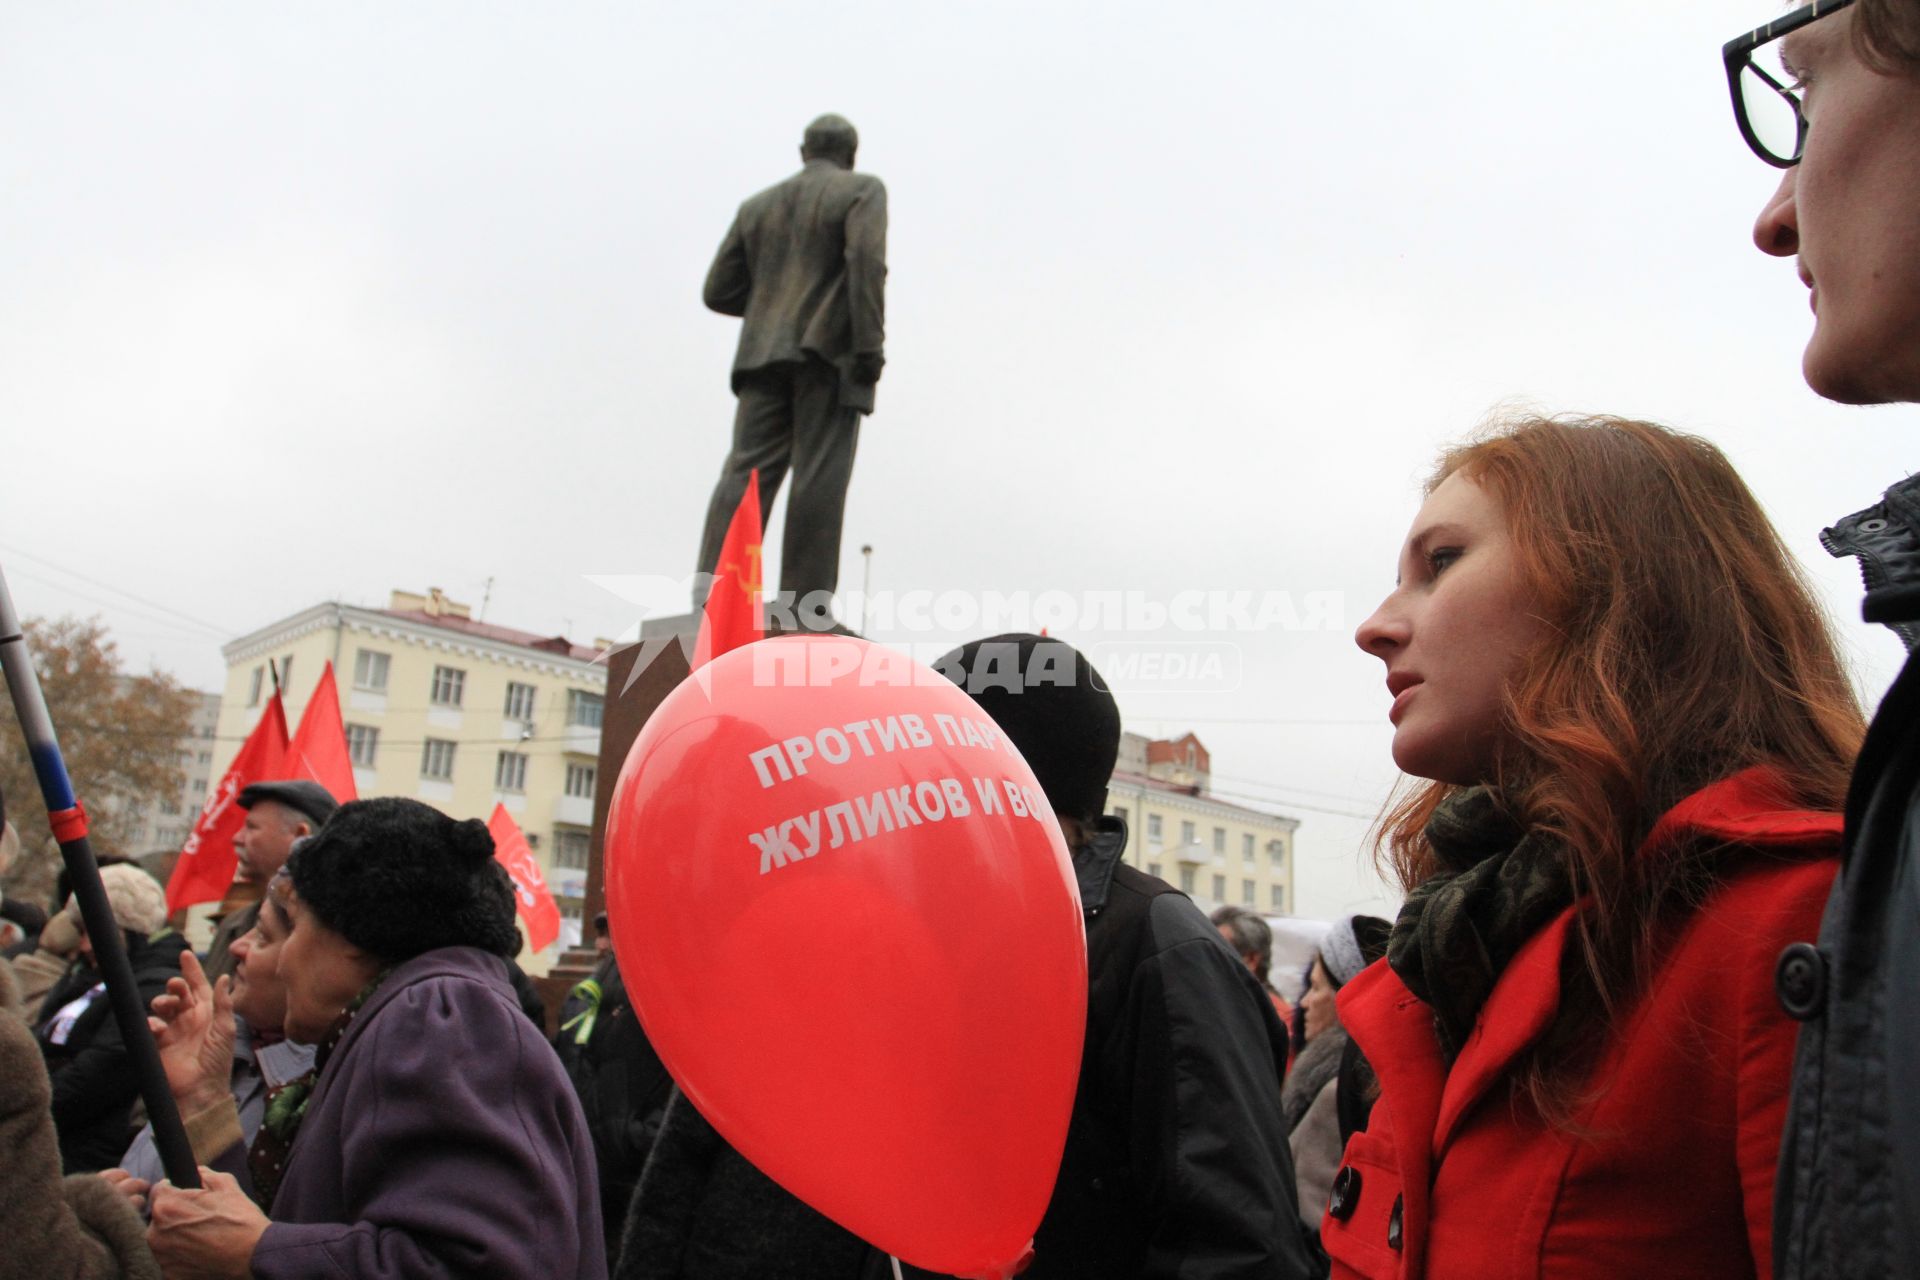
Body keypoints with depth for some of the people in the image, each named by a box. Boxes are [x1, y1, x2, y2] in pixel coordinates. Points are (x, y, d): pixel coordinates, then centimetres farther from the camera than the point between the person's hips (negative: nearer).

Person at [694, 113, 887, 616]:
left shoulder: (757, 205, 22)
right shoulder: (863, 190, 8)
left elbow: (720, 291, 18)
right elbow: (866, 260, -11)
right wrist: (870, 343, -15)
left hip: (764, 354, 4)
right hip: (830, 353, -4)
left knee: (747, 471, -4)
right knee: (819, 476, -8)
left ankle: (712, 583, -18)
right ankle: (803, 603, -13)